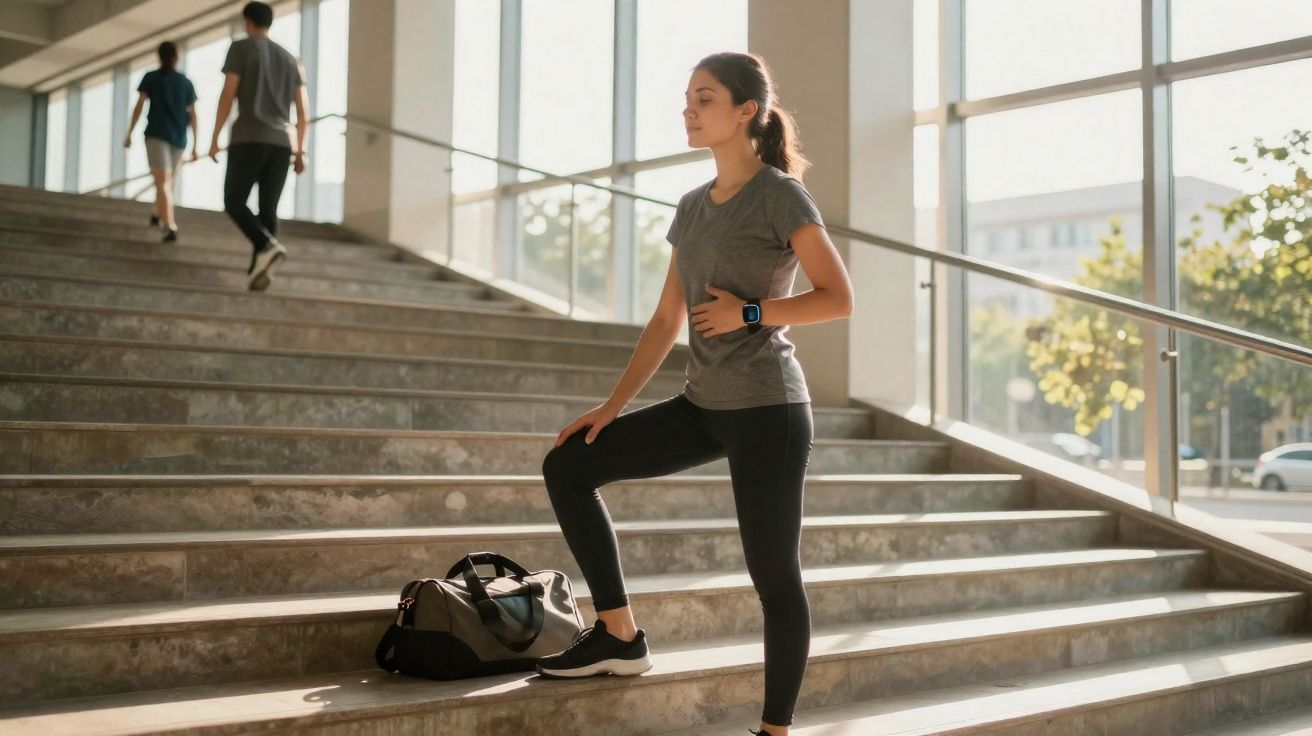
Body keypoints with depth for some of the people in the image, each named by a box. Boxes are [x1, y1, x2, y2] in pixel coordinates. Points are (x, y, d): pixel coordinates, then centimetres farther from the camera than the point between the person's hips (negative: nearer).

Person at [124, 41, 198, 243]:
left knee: (163, 183, -11)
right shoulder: (186, 83, 10)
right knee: (167, 181, 22)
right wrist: (196, 146, 5)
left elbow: (139, 107, -1)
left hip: (157, 134, -3)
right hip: (179, 138, 3)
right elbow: (193, 116, 5)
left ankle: (171, 227, -28)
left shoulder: (150, 78, 5)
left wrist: (129, 134, 4)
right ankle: (156, 215, 42)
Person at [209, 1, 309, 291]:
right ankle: (256, 271, -7)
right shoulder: (290, 59, 19)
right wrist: (300, 151, 16)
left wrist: (214, 138, -1)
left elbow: (228, 95, -4)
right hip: (281, 142, 4)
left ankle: (268, 246, -22)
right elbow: (303, 110, 13)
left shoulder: (241, 48, 5)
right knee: (268, 210, 4)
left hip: (248, 138, -4)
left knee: (234, 202, 2)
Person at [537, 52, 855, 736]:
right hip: (703, 405, 8)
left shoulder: (779, 194, -6)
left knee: (773, 574, -5)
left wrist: (749, 312, -15)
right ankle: (619, 635, 9)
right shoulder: (692, 206, 13)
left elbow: (838, 298, -9)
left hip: (766, 409, -7)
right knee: (567, 465, 4)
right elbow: (667, 319, 14)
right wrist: (613, 405, 10)